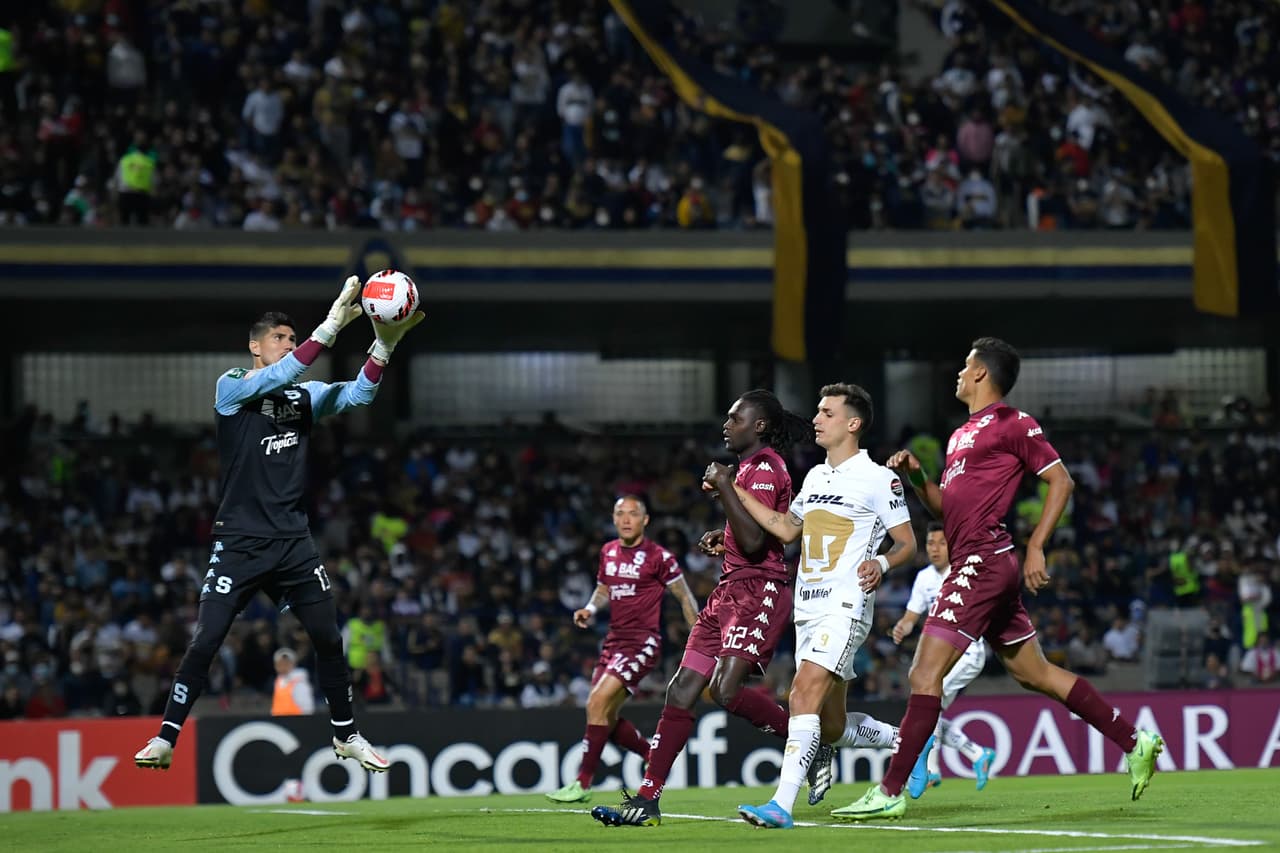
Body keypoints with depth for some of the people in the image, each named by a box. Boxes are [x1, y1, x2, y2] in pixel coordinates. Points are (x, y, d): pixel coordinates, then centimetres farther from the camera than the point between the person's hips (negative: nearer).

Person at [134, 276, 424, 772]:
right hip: (239, 541, -4)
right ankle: (165, 740, -4)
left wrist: (384, 345, -20)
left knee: (329, 638, 8)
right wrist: (331, 328, -27)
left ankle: (346, 736, 24)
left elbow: (356, 395, -4)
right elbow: (278, 377, -20)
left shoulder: (304, 395, 10)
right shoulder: (232, 386, -3)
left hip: (293, 541, 4)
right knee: (204, 642, -10)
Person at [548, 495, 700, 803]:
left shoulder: (659, 557, -8)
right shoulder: (608, 552, 11)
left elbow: (685, 597, -1)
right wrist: (590, 609, 6)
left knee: (598, 703, -19)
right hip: (614, 640, 8)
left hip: (643, 642, -8)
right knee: (606, 717, 7)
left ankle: (582, 783, -15)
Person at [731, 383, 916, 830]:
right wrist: (736, 493, 21)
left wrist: (881, 562, -23)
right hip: (808, 608, 8)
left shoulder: (878, 479, -5)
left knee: (804, 693, -23)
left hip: (846, 606, -8)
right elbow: (786, 529, 28)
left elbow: (908, 543, -2)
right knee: (831, 726, 8)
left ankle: (782, 805, -30)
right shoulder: (815, 477, 17)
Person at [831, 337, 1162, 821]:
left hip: (984, 560, -10)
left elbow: (1060, 480, -7)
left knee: (926, 672, -13)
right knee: (1034, 673, 12)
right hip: (975, 565, 10)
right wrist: (915, 478, 8)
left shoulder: (1011, 423, -6)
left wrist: (1036, 547, -13)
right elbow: (946, 507, 26)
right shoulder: (963, 434, 21)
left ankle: (890, 792, -13)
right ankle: (1134, 742, 17)